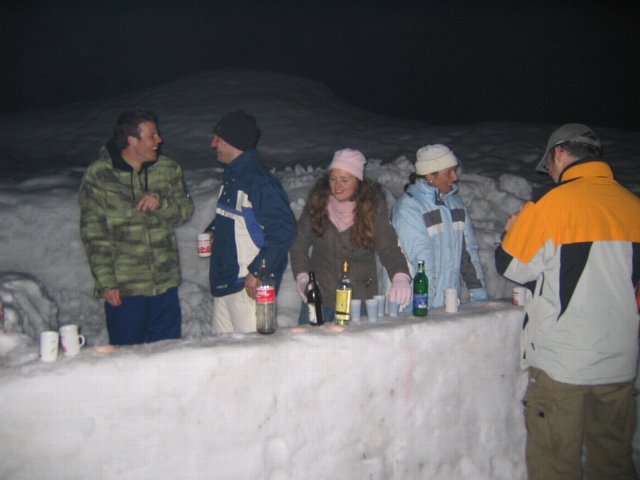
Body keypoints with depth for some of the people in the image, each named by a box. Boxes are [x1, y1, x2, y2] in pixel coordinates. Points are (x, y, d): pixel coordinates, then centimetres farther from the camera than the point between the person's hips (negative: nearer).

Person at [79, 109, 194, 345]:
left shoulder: (168, 169, 4)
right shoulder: (98, 175, -7)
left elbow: (186, 210, 6)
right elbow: (94, 234, -7)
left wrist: (160, 202, -15)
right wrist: (106, 282, -11)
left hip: (165, 283, 4)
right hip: (123, 289, -3)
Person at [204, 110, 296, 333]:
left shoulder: (260, 181, -18)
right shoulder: (231, 177, 12)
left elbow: (284, 229, -22)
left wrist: (257, 271, -22)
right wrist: (213, 229, 9)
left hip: (249, 286, -9)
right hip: (223, 283, 9)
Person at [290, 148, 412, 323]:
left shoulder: (373, 206, -7)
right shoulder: (317, 201, -4)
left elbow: (389, 248, -12)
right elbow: (299, 245, 4)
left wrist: (400, 278, -30)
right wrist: (303, 278, -7)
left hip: (360, 300, -1)